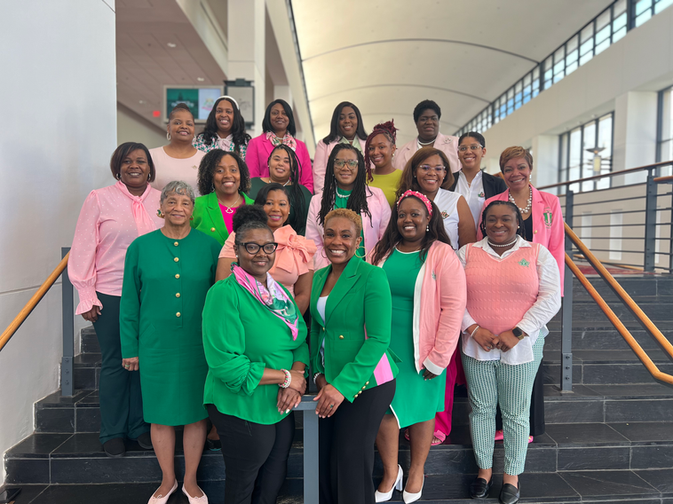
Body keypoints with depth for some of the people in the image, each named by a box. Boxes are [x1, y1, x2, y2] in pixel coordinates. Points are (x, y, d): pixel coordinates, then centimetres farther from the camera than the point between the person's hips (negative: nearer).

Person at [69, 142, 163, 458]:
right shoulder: (99, 199, 1)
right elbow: (83, 248, 0)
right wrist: (86, 296, -4)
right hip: (111, 296, -2)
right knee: (114, 363, 7)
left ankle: (141, 426, 26)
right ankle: (112, 432, 24)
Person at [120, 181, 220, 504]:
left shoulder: (210, 246, -1)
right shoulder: (141, 247, 0)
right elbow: (130, 302, 4)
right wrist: (130, 348, 4)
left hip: (198, 345, 0)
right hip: (156, 345, 1)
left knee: (196, 412, 10)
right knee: (161, 414, 13)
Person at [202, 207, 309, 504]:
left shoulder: (281, 291, 5)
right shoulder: (225, 293, -19)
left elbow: (301, 340, 4)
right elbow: (225, 363, -25)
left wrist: (297, 374, -16)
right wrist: (284, 377, -20)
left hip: (282, 407, 6)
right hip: (242, 410, -6)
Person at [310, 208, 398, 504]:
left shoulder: (372, 276, -14)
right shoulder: (319, 277, 6)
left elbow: (378, 339, -18)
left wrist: (343, 385, -19)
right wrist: (319, 374, 1)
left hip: (366, 383, -6)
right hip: (331, 382, 6)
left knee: (351, 465, 5)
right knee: (326, 463, 13)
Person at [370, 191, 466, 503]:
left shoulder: (442, 255, -8)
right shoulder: (382, 253, 4)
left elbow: (454, 307, -12)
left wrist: (439, 357, -13)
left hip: (420, 352, -3)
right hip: (382, 348, 3)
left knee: (420, 410, 12)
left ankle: (416, 473, 35)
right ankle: (390, 472, 28)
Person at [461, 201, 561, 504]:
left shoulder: (537, 253, 1)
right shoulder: (467, 253, 4)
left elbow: (550, 298, -5)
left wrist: (517, 333, -12)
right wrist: (473, 329, -12)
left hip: (521, 347, -1)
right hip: (476, 346, 1)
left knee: (516, 413, 9)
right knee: (481, 409, 12)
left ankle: (512, 475, 27)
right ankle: (484, 469, 31)